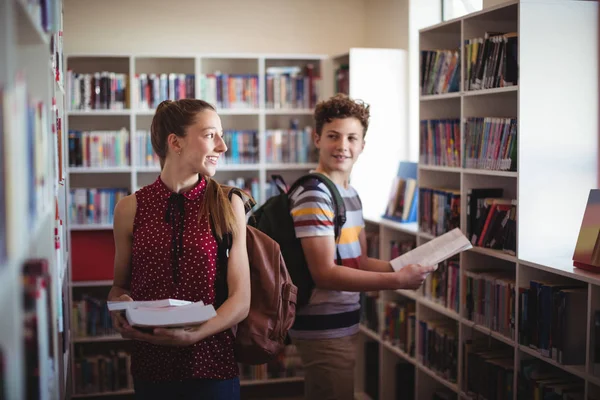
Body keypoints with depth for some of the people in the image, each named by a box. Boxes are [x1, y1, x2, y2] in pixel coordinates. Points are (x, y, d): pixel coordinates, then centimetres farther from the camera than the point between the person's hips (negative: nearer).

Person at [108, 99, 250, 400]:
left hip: (212, 365, -1)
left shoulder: (228, 205, -4)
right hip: (150, 364, 1)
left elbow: (240, 300, -7)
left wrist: (195, 335, -22)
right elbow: (120, 286, 12)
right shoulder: (130, 209, -1)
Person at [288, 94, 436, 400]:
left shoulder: (350, 193, 11)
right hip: (324, 328, -9)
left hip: (343, 323, 9)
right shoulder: (314, 195, -18)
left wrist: (408, 266, -2)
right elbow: (325, 274, -23)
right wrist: (398, 280, -23)